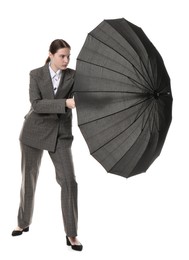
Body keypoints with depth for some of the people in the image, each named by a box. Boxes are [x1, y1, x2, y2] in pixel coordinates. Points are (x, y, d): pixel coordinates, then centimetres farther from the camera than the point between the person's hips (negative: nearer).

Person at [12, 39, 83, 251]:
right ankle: (23, 223, 33)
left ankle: (71, 234, 2)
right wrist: (65, 103, -29)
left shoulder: (73, 76, -3)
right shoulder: (36, 75, -5)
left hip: (60, 134, 0)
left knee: (69, 181, -8)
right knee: (28, 179, 12)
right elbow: (36, 105, -18)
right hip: (34, 132, 0)